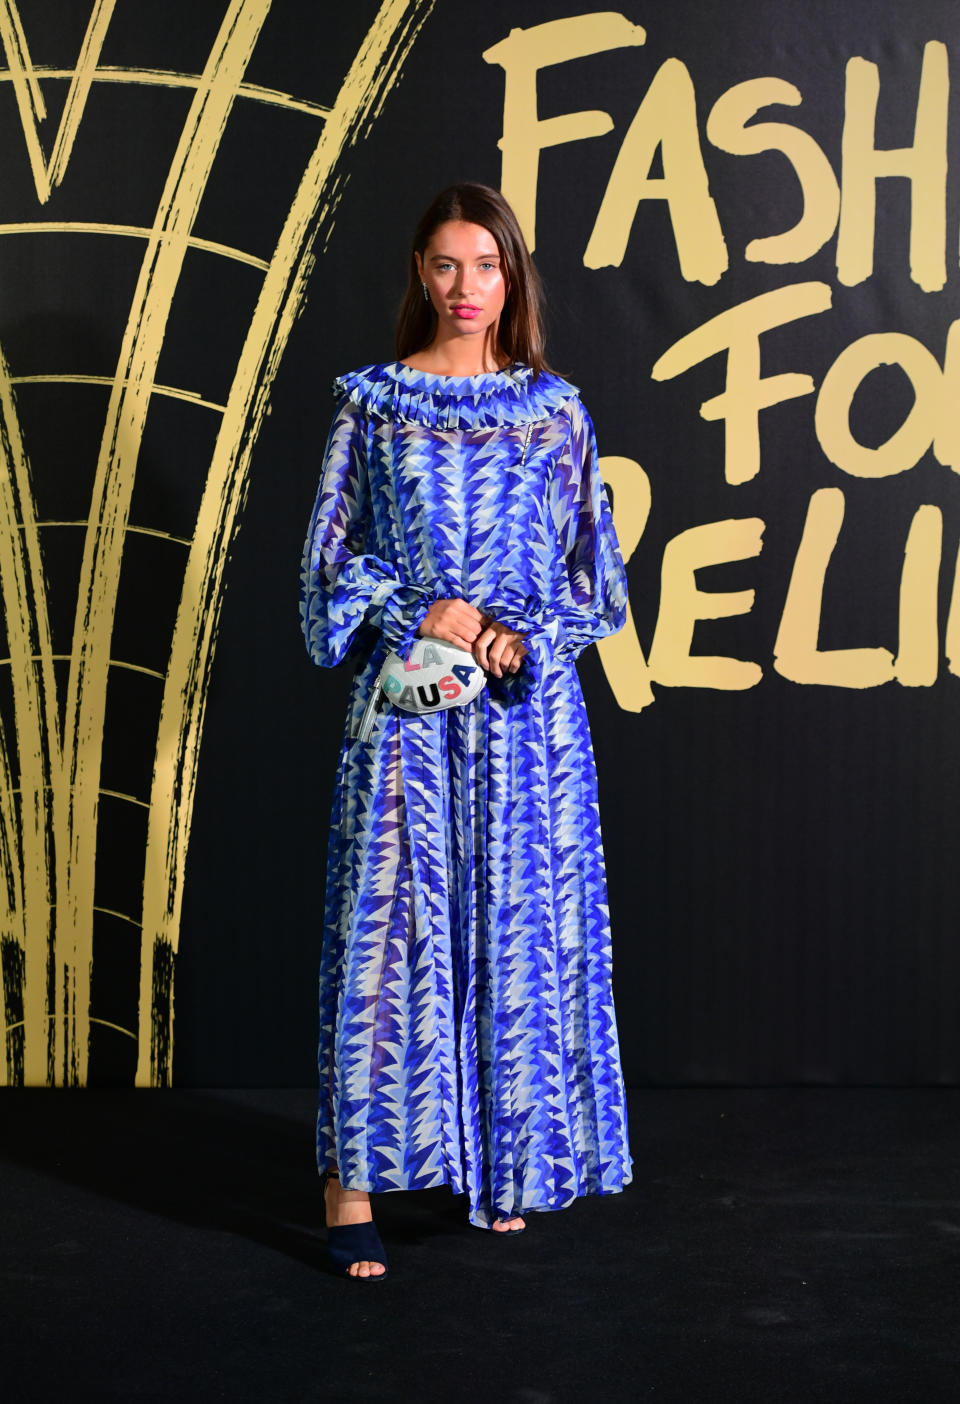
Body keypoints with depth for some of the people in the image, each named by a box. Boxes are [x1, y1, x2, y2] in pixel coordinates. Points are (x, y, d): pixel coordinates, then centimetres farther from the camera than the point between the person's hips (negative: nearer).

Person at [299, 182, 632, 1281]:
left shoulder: (554, 410, 8)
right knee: (387, 922, -5)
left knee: (520, 922, 5)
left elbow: (593, 567, 8)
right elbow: (331, 557, 4)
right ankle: (354, 1181, 2)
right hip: (404, 696, -1)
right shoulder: (371, 399, 5)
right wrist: (420, 615, -11)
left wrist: (525, 633, -9)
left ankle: (506, 1165, 20)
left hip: (528, 699, 2)